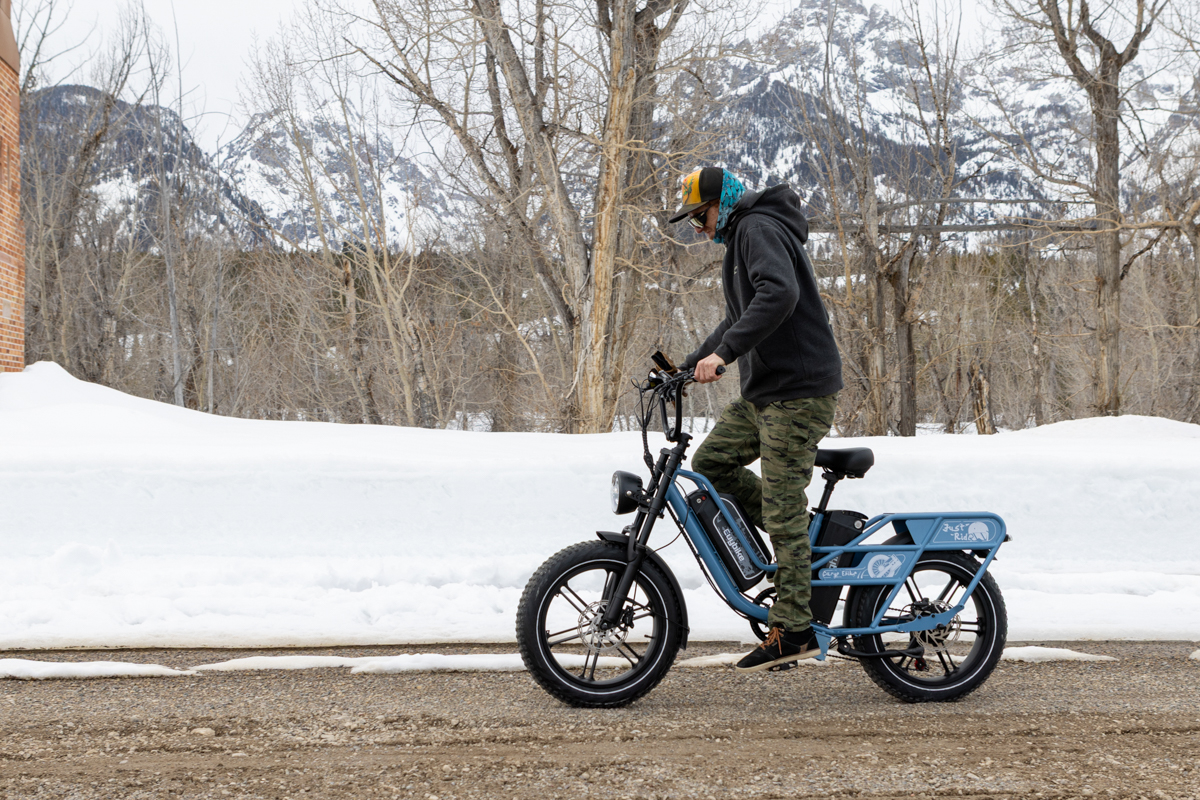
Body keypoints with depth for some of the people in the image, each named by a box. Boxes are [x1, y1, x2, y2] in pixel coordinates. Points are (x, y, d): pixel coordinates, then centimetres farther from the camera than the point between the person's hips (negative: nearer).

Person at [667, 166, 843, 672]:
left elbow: (779, 293, -31)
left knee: (782, 509, -8)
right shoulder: (742, 237, 22)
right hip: (764, 390, 10)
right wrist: (687, 368, 24)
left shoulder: (759, 228, -11)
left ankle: (793, 630, -4)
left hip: (798, 391, -10)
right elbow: (738, 320, 31)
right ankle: (809, 535, 14)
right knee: (710, 463, 9)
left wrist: (722, 353, -35)